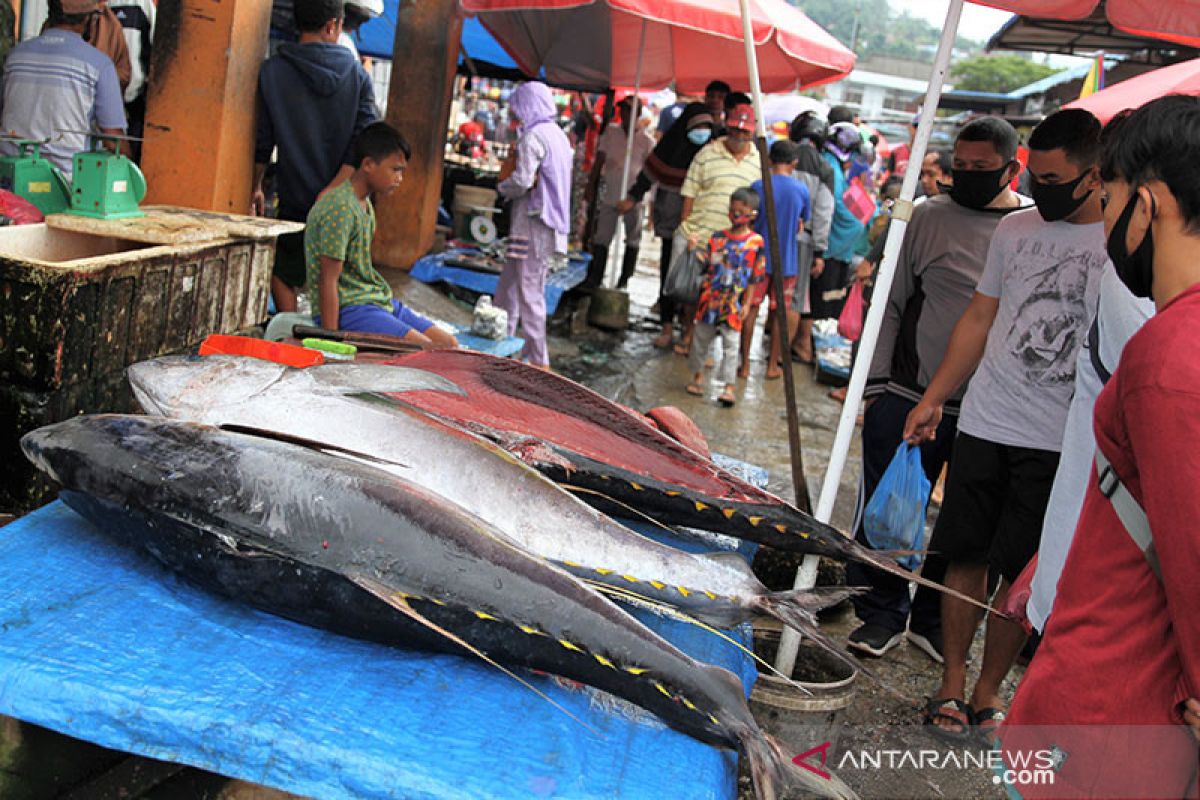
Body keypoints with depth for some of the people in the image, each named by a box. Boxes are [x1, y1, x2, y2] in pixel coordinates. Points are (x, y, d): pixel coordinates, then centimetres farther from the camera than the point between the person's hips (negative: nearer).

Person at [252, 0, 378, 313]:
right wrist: (333, 189, -11)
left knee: (281, 274, 10)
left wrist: (256, 187, 14)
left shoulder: (273, 70, -3)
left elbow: (262, 139, 1)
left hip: (295, 202, -2)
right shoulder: (357, 73, 2)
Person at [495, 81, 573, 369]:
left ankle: (539, 359, 3)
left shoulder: (533, 136, -14)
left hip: (533, 222, -9)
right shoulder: (559, 135, 15)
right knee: (508, 284, 17)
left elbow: (522, 181, -23)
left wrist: (502, 187, -2)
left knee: (529, 291, -3)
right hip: (553, 221, 9)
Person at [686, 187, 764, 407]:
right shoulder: (718, 237, 5)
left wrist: (747, 303, -4)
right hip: (710, 297, 3)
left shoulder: (756, 242, -4)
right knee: (701, 337, 13)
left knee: (731, 343, -3)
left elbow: (755, 277, -2)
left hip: (734, 303, -3)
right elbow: (705, 264, 6)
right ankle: (697, 375, 29)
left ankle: (730, 386, 0)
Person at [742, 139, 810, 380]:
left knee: (750, 310, 8)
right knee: (782, 312, 12)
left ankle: (745, 364, 11)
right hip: (787, 261, 1)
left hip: (759, 258, -1)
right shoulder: (802, 190, -4)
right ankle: (773, 365, 17)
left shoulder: (758, 186, -9)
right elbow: (804, 222, 9)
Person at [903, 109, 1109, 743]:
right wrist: (933, 399, 11)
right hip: (983, 426, 3)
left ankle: (988, 692, 22)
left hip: (1057, 444, -3)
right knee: (967, 559, 8)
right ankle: (952, 684, 22)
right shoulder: (1016, 228, 7)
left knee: (1020, 575, 5)